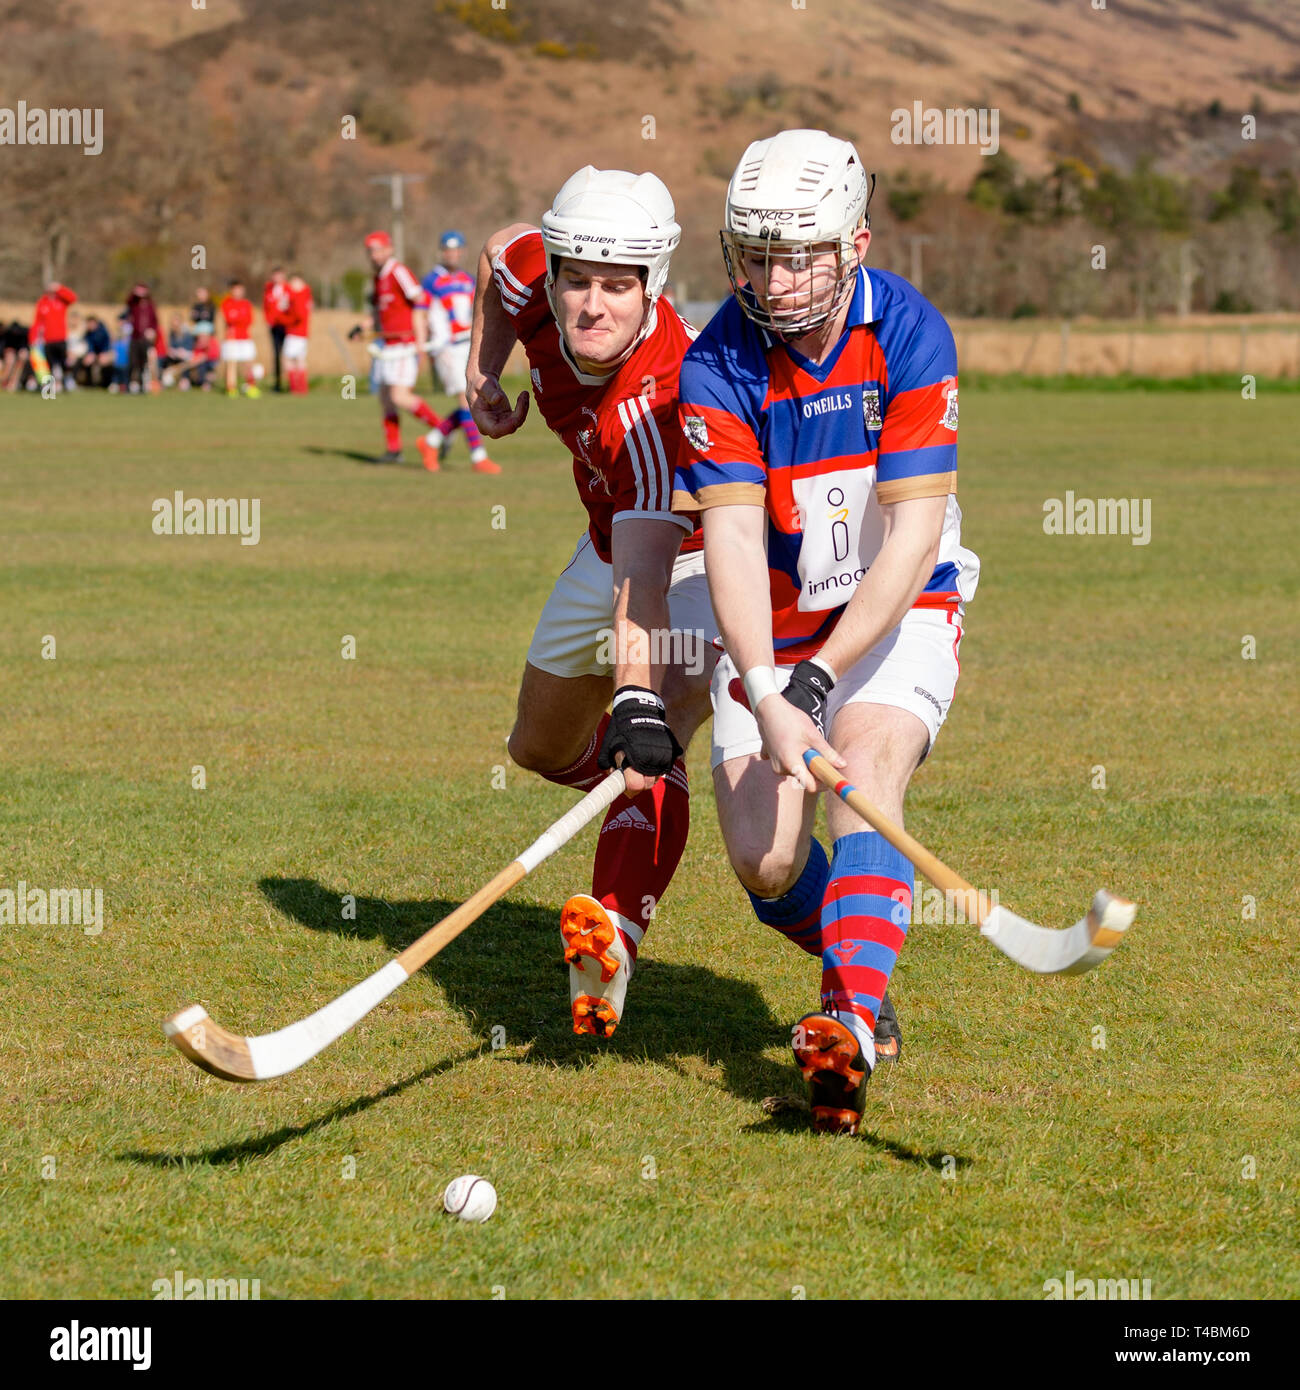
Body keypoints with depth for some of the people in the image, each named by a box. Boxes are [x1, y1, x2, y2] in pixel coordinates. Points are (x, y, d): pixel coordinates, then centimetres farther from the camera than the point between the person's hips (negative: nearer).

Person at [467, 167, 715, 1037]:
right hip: (614, 537, 8)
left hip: (707, 552, -8)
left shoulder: (659, 403, -41)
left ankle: (615, 942, -47)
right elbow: (497, 255, 6)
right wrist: (484, 374, -2)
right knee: (544, 747, 20)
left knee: (652, 752, -33)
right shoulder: (533, 272, -23)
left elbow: (643, 588, -52)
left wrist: (640, 705, -65)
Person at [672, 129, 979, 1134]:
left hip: (898, 613, -2)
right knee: (767, 865, -10)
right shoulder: (719, 366, -15)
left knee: (865, 760, -30)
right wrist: (766, 697, -38)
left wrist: (822, 675, -28)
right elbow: (733, 536, -24)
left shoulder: (911, 335, -17)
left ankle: (852, 1029, -40)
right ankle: (864, 962, 23)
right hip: (774, 629, 2)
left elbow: (915, 531, -21)